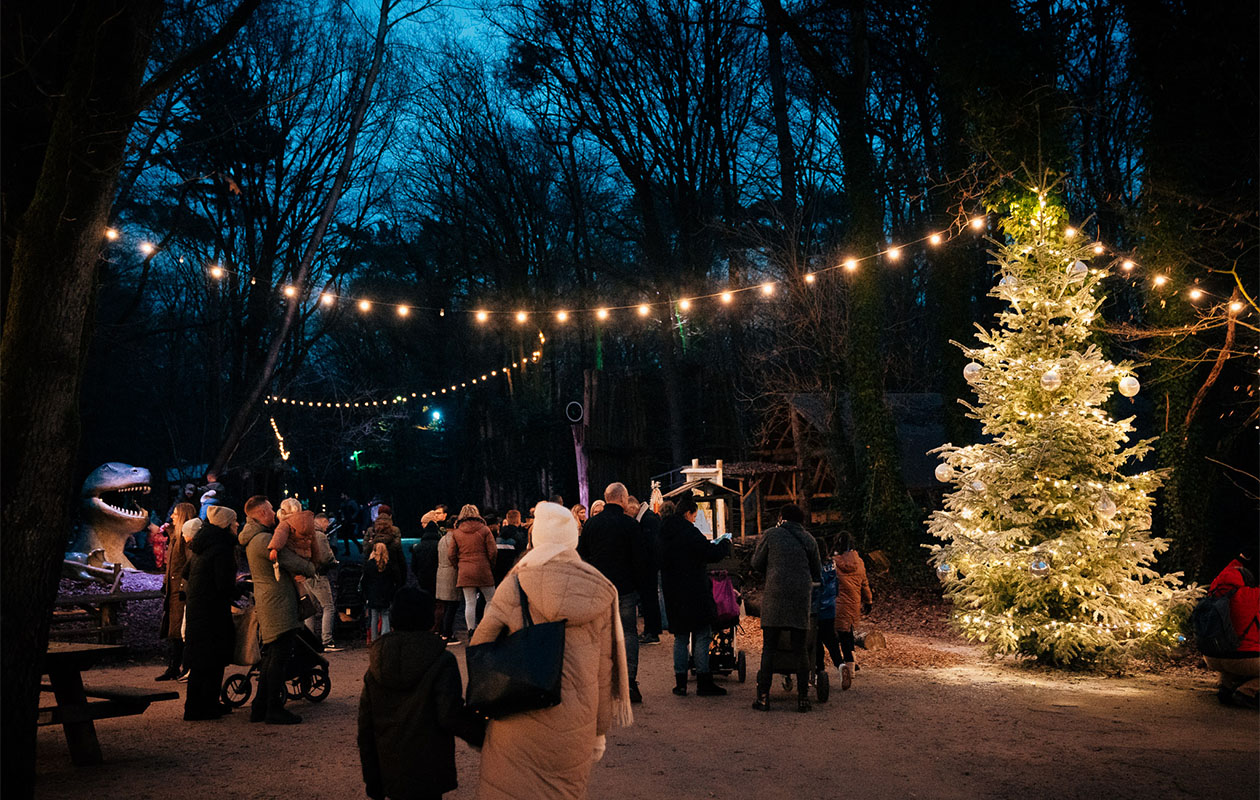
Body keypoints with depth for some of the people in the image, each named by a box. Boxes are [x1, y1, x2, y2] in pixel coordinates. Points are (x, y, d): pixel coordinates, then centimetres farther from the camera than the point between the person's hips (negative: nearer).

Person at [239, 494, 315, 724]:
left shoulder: (253, 538, 15)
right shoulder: (263, 539, -18)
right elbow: (293, 562, -16)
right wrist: (311, 570, 2)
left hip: (266, 605, 10)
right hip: (278, 606, -10)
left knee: (270, 657, 15)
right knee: (279, 657, -6)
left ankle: (260, 707, 20)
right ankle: (274, 709, -3)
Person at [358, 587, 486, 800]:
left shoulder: (376, 664, 4)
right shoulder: (441, 662, -12)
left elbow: (365, 723, 8)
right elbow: (450, 716, -20)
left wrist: (371, 778, 15)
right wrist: (483, 733, -4)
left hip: (389, 773, 5)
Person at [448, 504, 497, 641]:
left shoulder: (457, 533, 5)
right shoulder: (484, 530, -1)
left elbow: (452, 555, 5)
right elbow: (493, 552, -3)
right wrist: (491, 568, 10)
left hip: (464, 572, 2)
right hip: (483, 571, -2)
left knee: (470, 603, 3)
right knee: (491, 600, 9)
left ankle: (471, 631, 1)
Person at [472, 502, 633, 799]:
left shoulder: (517, 582, -6)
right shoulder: (600, 592, 2)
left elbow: (480, 644, -7)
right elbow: (605, 667, 5)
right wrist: (600, 730, 12)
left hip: (521, 721, -3)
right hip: (575, 727, 3)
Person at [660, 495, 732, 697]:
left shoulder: (664, 533, 10)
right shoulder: (689, 532, -15)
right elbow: (711, 554, -18)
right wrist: (725, 542, 2)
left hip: (673, 594, 7)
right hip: (694, 594, -7)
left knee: (680, 637, 13)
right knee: (702, 636, 1)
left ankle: (680, 683, 13)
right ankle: (703, 682, 3)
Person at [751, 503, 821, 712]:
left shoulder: (770, 535, 3)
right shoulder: (809, 540, 10)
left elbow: (756, 564, 7)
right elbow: (817, 573, 15)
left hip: (774, 597, -2)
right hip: (801, 598, 2)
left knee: (768, 648, 3)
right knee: (799, 649, 6)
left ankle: (763, 696, 2)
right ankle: (803, 697, 7)